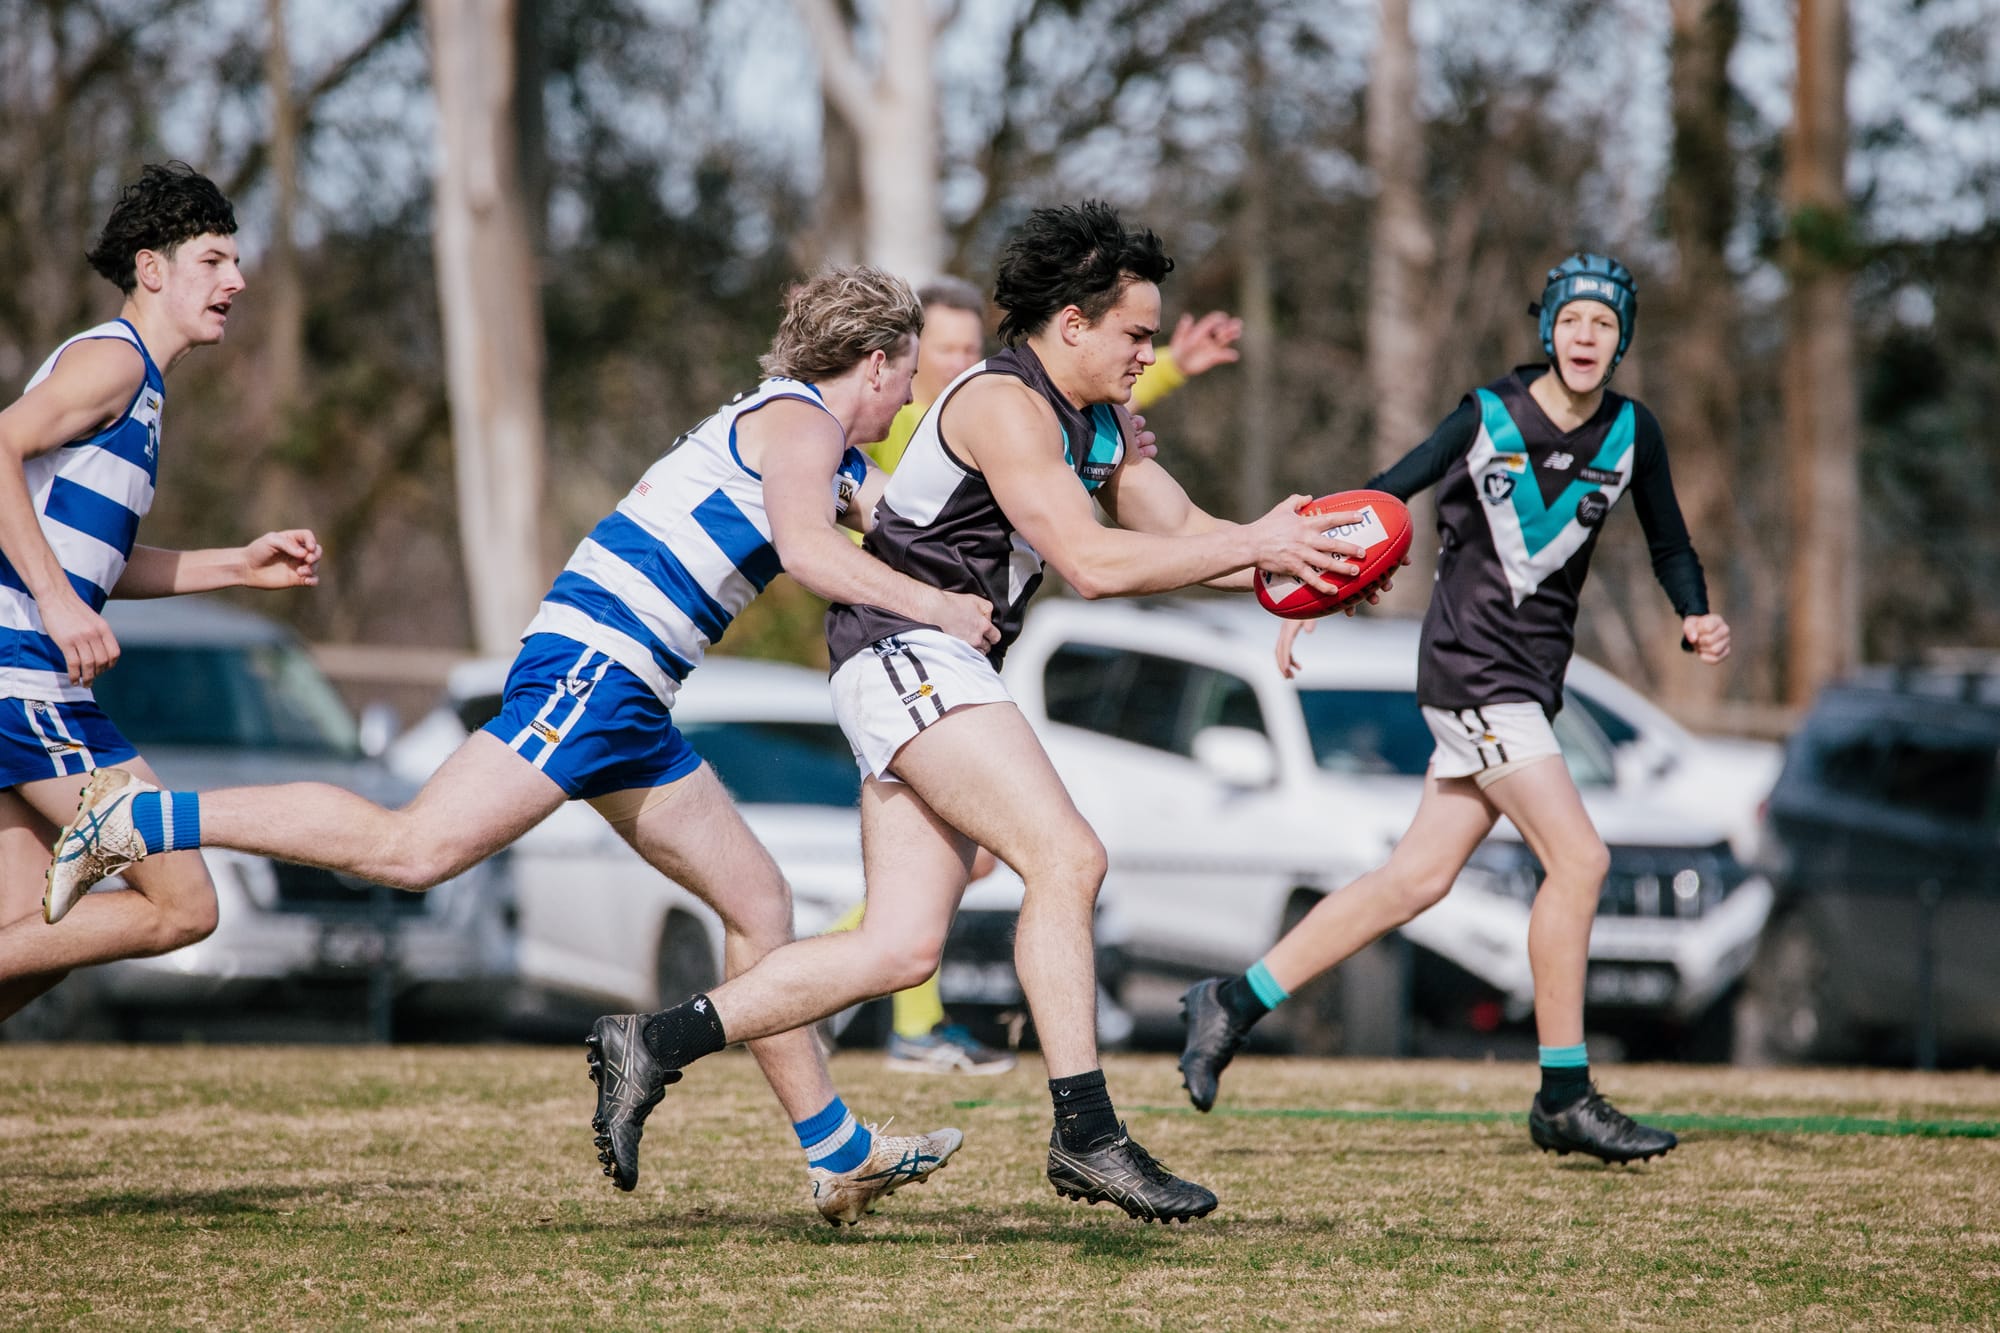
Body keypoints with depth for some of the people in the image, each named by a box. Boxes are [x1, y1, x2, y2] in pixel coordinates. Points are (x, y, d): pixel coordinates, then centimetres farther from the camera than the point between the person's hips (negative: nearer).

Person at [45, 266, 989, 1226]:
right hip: (593, 664, -11)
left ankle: (839, 1155, 16)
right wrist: (932, 605, -18)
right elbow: (805, 547, -21)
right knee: (413, 849, -20)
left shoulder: (837, 460, 26)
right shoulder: (798, 419, -4)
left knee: (760, 905, 12)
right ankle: (140, 821, -16)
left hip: (627, 707, 11)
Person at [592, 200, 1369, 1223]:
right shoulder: (1004, 404, -15)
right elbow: (1096, 563, -22)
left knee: (901, 948, 3)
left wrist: (1291, 550, 0)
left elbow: (1179, 532, 18)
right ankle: (1084, 1134, -22)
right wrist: (1251, 545, -18)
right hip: (907, 655, -10)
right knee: (1067, 859, -21)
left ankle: (661, 1042, 8)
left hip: (944, 673, 10)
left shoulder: (1096, 424, 16)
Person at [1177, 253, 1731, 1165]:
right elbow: (1383, 499, -2)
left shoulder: (1630, 434, 4)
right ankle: (1564, 1099, -8)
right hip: (1470, 669, -6)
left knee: (1417, 880, 7)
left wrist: (1696, 619, -6)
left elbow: (1669, 547, 13)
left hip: (1531, 679, 6)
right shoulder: (1489, 418, -9)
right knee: (1578, 858, -15)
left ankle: (1235, 1004, 18)